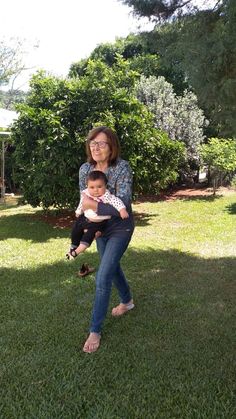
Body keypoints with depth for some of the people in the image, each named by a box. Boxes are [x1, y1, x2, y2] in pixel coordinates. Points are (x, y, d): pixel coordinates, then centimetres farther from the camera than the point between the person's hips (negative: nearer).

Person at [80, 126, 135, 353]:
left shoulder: (122, 168, -24)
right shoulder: (85, 169, -7)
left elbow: (122, 206, -29)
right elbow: (84, 201, 5)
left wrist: (94, 205, -27)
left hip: (120, 229, -6)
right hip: (100, 227, 6)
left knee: (102, 278, -10)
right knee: (112, 266, 24)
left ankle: (95, 330, 6)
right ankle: (127, 301, 51)